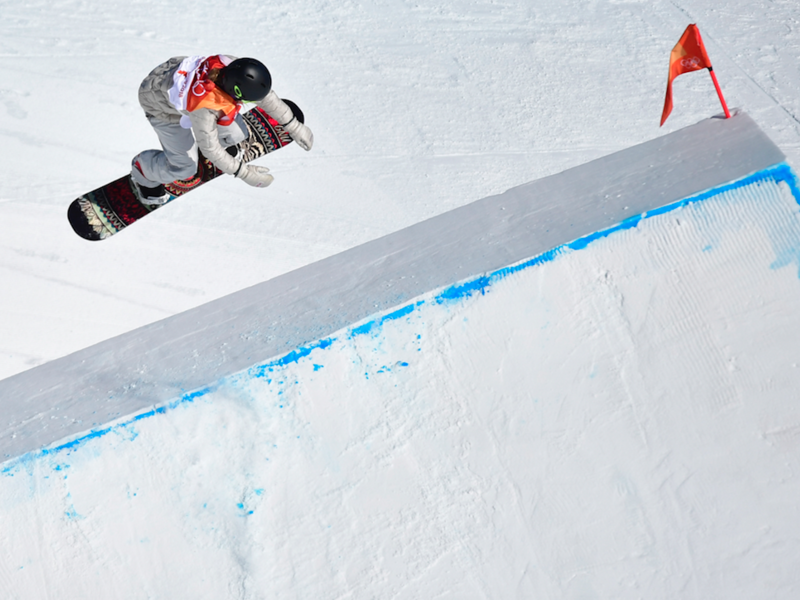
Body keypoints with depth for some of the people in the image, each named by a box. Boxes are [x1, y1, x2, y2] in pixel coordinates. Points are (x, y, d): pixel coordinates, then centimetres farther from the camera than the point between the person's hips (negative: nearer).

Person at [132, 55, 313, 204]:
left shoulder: (236, 68, -31)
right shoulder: (203, 109, -45)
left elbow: (267, 96, -13)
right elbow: (210, 150, -28)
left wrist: (293, 126, -8)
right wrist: (244, 173, -24)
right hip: (161, 103, -5)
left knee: (236, 135, -2)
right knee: (185, 167, 0)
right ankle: (143, 169, 30)